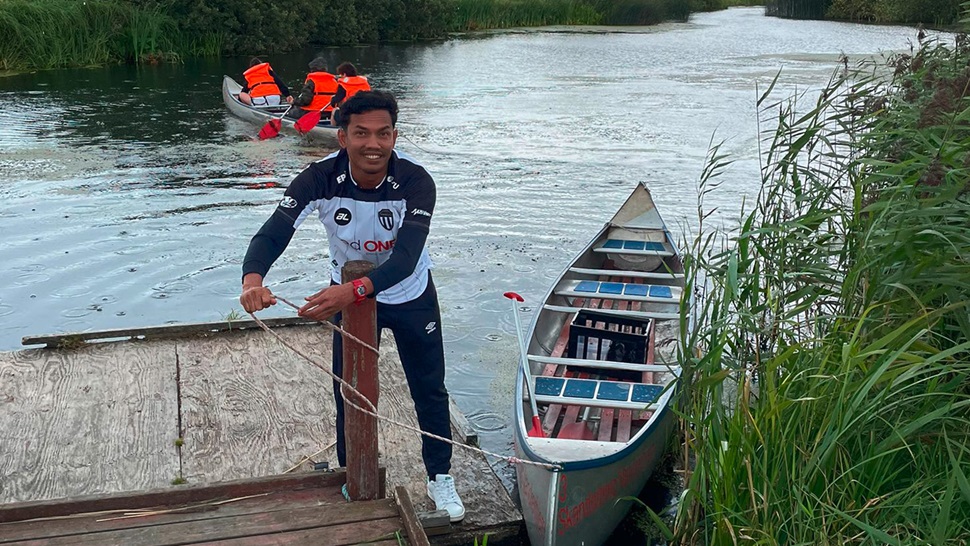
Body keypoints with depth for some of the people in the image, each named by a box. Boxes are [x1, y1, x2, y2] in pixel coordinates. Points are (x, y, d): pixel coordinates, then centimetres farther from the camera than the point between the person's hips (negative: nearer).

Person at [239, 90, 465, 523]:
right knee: (350, 394, 10)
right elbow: (273, 233, -34)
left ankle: (439, 478, 34)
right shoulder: (320, 179, -27)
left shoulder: (416, 182, -32)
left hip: (411, 295, -1)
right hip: (349, 293, 1)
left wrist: (355, 290, -60)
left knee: (429, 390, 12)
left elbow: (406, 259, -42)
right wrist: (253, 278, -56)